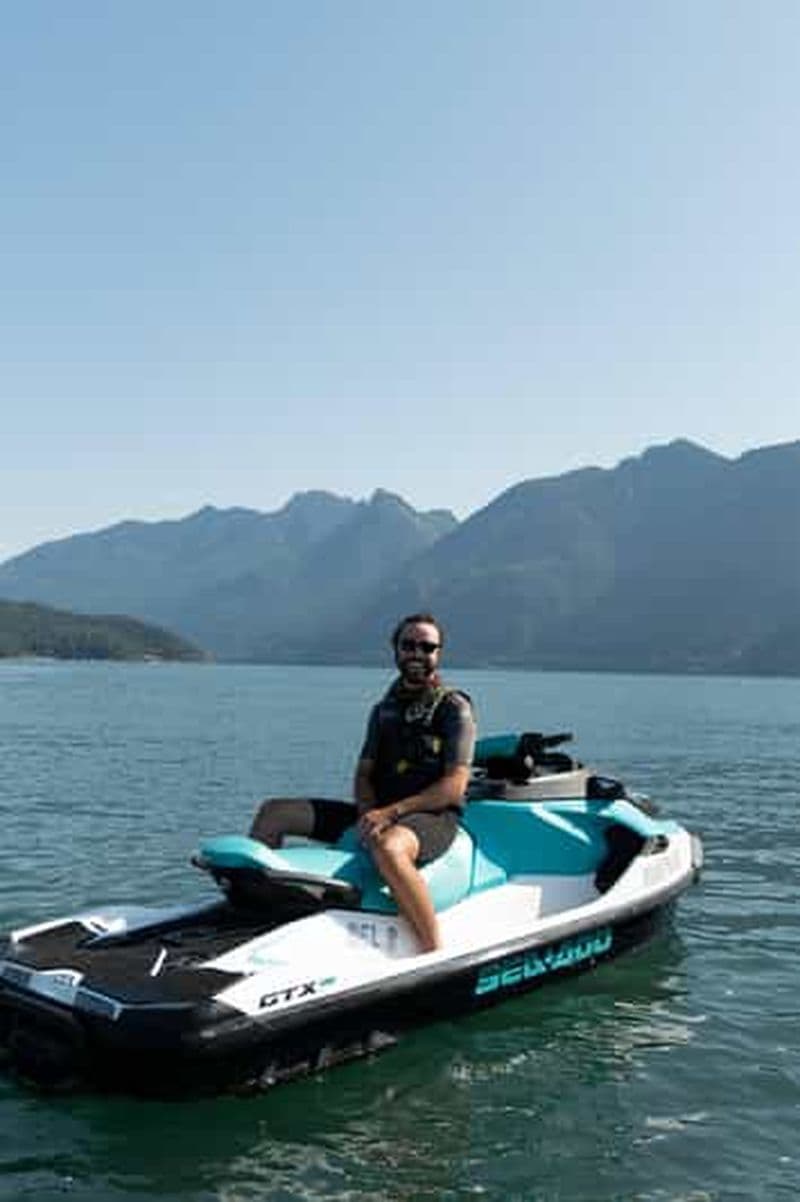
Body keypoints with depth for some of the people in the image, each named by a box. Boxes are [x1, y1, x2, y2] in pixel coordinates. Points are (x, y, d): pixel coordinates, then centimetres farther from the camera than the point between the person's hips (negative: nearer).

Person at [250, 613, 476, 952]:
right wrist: (368, 812, -8)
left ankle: (436, 954, -34)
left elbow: (454, 786, -11)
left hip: (434, 816, -7)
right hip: (379, 813, 7)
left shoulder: (454, 708, -2)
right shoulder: (384, 709, 18)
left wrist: (392, 812, -19)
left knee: (387, 846, -43)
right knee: (273, 813, -2)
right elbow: (363, 774, 14)